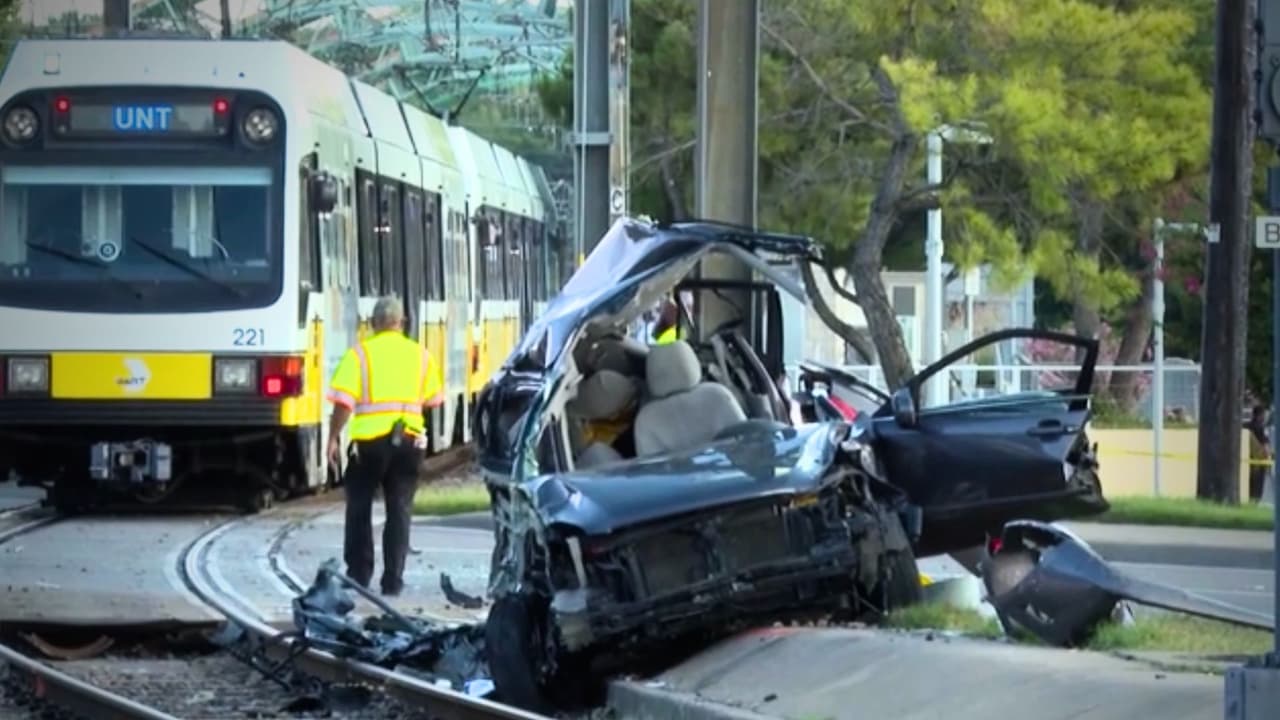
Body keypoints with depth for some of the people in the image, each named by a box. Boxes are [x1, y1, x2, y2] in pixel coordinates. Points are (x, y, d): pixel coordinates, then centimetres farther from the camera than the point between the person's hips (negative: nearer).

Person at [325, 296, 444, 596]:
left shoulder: (360, 354, -4)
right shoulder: (420, 355, 7)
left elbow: (344, 401, -10)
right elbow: (433, 399, 12)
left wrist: (334, 437, -1)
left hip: (370, 439, -2)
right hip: (410, 440, 3)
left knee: (359, 507, 12)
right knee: (400, 511, 7)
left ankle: (359, 574, 11)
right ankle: (392, 580, 5)